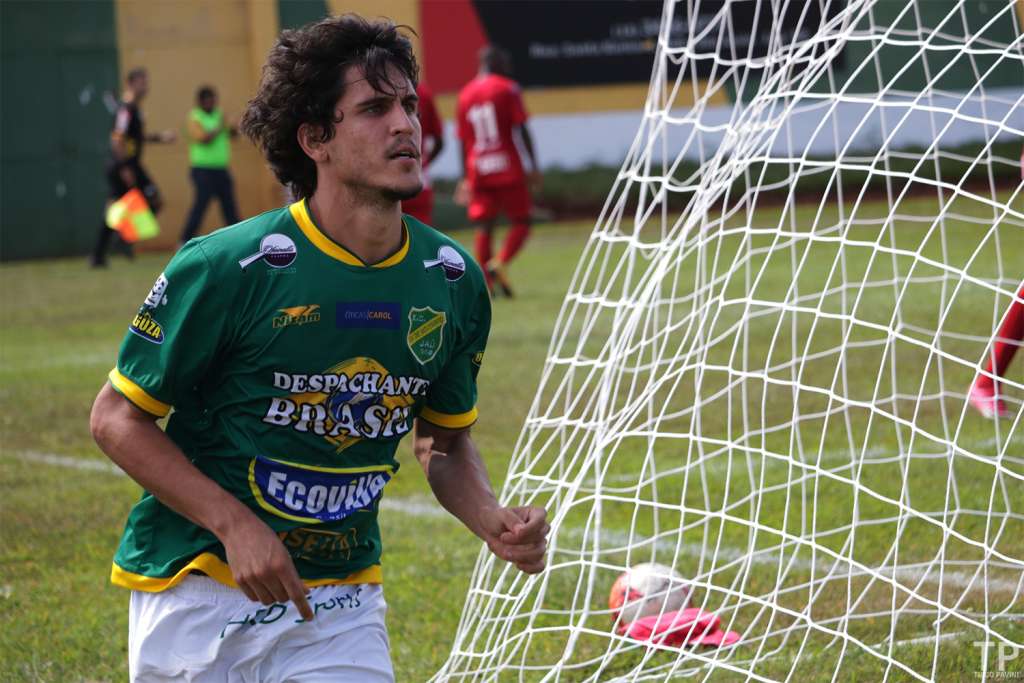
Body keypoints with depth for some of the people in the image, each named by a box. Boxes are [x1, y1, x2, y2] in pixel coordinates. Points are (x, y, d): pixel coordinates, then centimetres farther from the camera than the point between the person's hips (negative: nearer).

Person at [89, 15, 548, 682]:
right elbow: (117, 416, -10)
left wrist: (494, 521, -8)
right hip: (200, 590, -3)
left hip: (342, 603, 3)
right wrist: (236, 525, -19)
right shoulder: (226, 269, -16)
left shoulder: (453, 282, -1)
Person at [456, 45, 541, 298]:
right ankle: (499, 263, -18)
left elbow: (463, 140, 13)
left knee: (484, 227, 7)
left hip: (477, 170, 4)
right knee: (521, 223, 4)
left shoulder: (465, 94, 12)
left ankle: (485, 285, 0)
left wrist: (466, 177, 17)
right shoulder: (507, 89, -2)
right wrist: (534, 166, -5)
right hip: (507, 167, -4)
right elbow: (522, 130, -8)